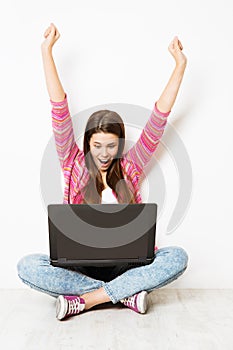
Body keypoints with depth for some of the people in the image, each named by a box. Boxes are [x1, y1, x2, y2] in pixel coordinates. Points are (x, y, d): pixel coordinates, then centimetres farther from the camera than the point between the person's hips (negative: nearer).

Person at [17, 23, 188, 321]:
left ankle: (83, 300, -21)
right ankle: (125, 293, -21)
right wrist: (47, 52, -2)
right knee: (27, 266, -26)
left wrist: (180, 64, 3)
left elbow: (159, 118, 2)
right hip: (80, 264, 0)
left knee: (177, 257, -25)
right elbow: (60, 111, -3)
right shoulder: (75, 165, 2)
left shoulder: (129, 167, 4)